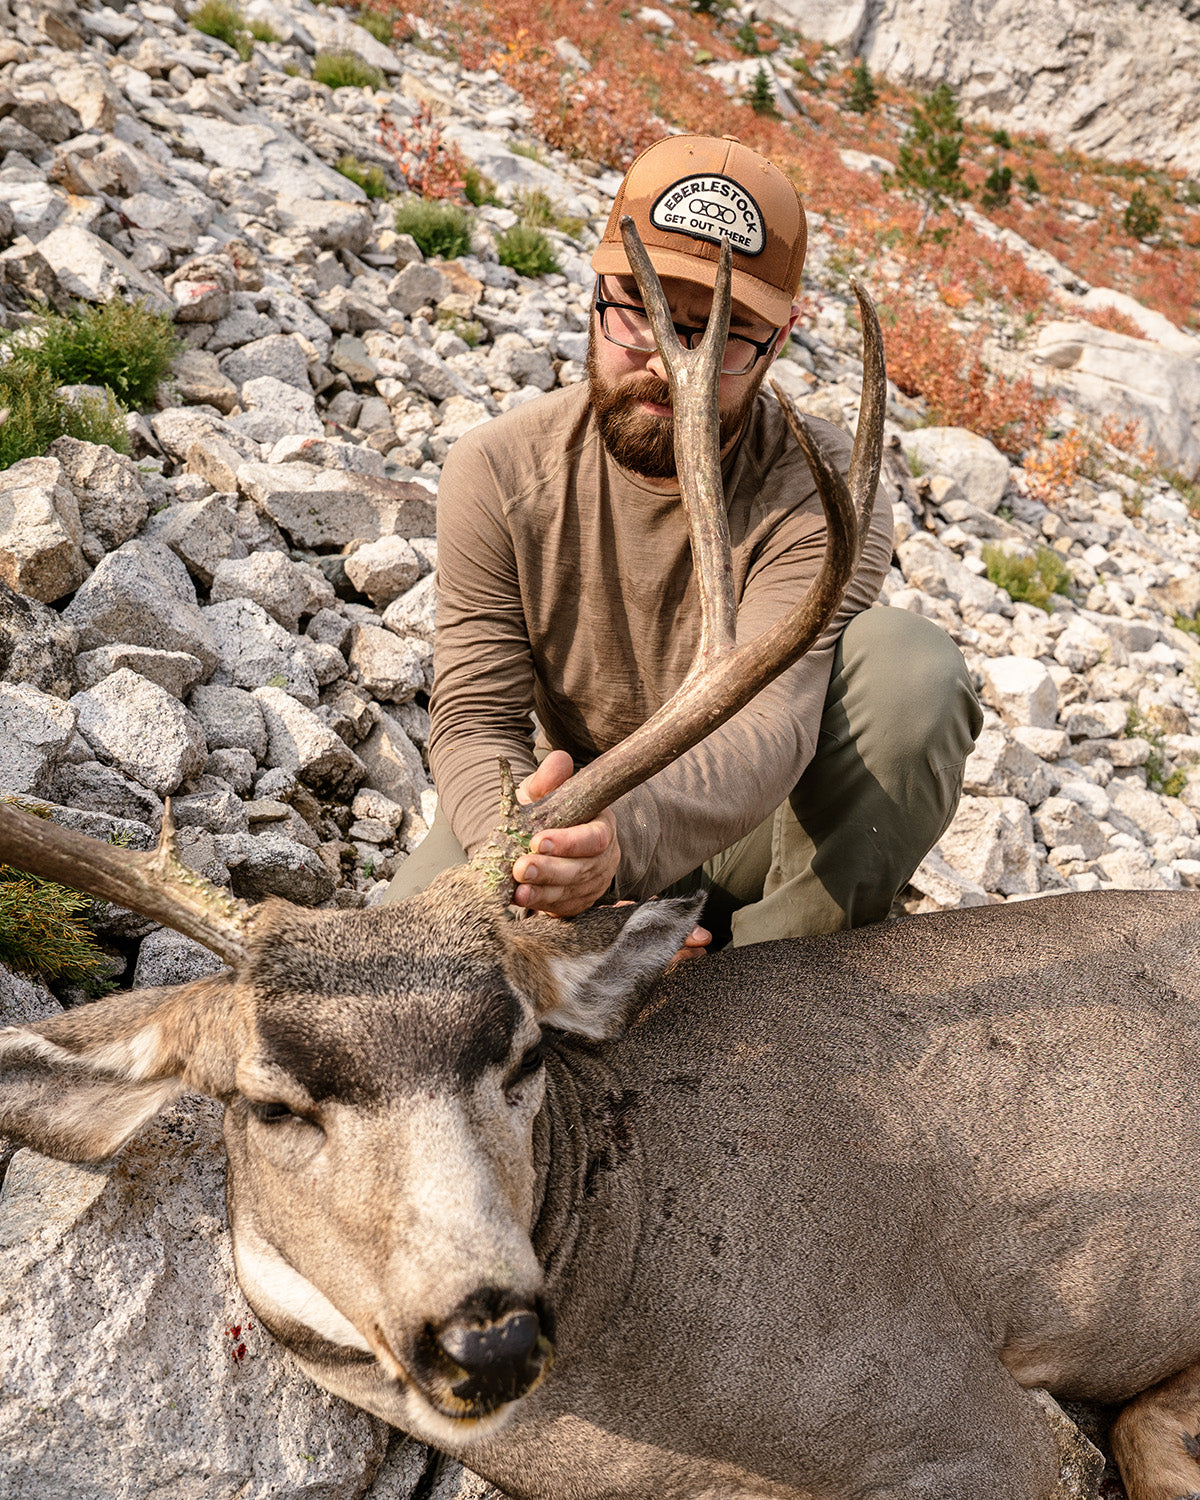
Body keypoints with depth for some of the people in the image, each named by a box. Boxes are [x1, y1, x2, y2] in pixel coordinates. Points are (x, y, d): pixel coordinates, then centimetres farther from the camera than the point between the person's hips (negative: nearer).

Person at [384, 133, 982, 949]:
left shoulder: (819, 489, -20)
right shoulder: (498, 472, -13)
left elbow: (769, 726, -33)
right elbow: (475, 719, -17)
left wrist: (627, 832, -55)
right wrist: (525, 843, -40)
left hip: (756, 830, 0)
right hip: (573, 818, 1)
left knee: (912, 665, -28)